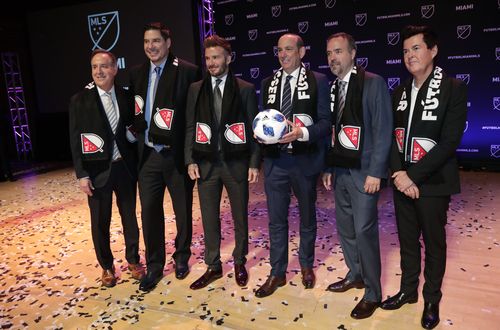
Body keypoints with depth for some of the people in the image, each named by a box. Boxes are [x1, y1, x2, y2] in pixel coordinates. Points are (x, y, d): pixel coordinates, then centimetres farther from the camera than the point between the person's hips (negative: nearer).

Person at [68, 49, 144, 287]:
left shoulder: (126, 97, 3)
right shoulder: (80, 101, -4)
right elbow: (75, 140, -3)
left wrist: (137, 165, -1)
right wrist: (82, 175, -8)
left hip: (125, 167, 2)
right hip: (98, 170, -2)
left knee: (129, 217, 13)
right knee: (100, 222, 9)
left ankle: (133, 260, 32)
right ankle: (107, 266, 29)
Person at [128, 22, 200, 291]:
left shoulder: (187, 71, -8)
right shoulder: (137, 73, 9)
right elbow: (134, 112, 15)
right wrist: (139, 133, 1)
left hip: (177, 155, -4)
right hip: (147, 156, 4)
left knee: (183, 211, 12)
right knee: (149, 212, 9)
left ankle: (181, 257, 35)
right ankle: (154, 266, 26)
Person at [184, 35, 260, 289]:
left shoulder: (245, 89, 0)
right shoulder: (195, 89, 7)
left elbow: (253, 128, -1)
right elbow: (190, 127, 7)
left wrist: (254, 163, -6)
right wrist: (190, 160, -1)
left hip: (236, 163, -2)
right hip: (206, 163, 2)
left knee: (240, 216, 11)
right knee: (209, 218, 9)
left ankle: (239, 263, 30)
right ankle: (213, 266, 26)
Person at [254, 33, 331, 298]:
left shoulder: (318, 80, -3)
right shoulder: (268, 83, 9)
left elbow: (325, 120, -7)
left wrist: (302, 132, -24)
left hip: (304, 160, -2)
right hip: (274, 160, 3)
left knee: (307, 217, 16)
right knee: (276, 220, 9)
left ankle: (306, 265, 38)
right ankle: (277, 273, 24)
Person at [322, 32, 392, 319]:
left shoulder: (373, 83, -7)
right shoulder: (331, 87, 11)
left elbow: (383, 130, -12)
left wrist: (375, 172, -16)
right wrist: (328, 167, 9)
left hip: (364, 171, -6)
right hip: (340, 170, 7)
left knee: (364, 231, -4)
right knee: (345, 228, 15)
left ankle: (373, 293, 13)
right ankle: (356, 275, 35)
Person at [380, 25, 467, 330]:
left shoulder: (454, 88, -8)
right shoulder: (400, 92, 8)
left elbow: (450, 141, -15)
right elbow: (393, 135, 5)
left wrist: (414, 176, -18)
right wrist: (399, 173, -10)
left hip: (432, 182, -4)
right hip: (403, 181, 5)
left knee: (434, 243, 10)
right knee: (407, 240, 15)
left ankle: (432, 300, 28)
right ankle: (408, 290, 33)